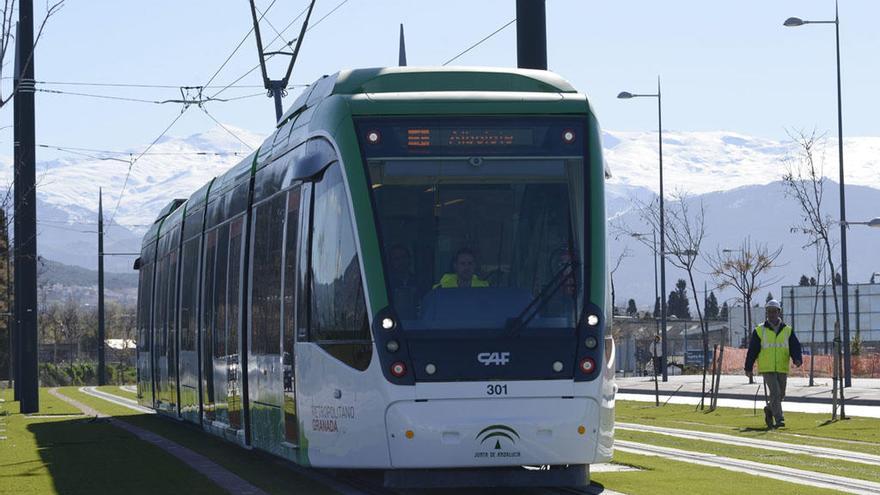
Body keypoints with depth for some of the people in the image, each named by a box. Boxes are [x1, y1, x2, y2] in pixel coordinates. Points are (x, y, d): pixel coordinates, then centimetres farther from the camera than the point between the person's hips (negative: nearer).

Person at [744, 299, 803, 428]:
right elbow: (752, 350, 5)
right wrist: (748, 368, 5)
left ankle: (770, 410, 38)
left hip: (782, 369, 3)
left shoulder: (788, 331, 8)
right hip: (767, 368, -3)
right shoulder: (759, 330, 3)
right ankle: (779, 419, -17)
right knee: (775, 392, -16)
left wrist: (797, 359, -19)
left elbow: (795, 347, 1)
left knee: (780, 395, 11)